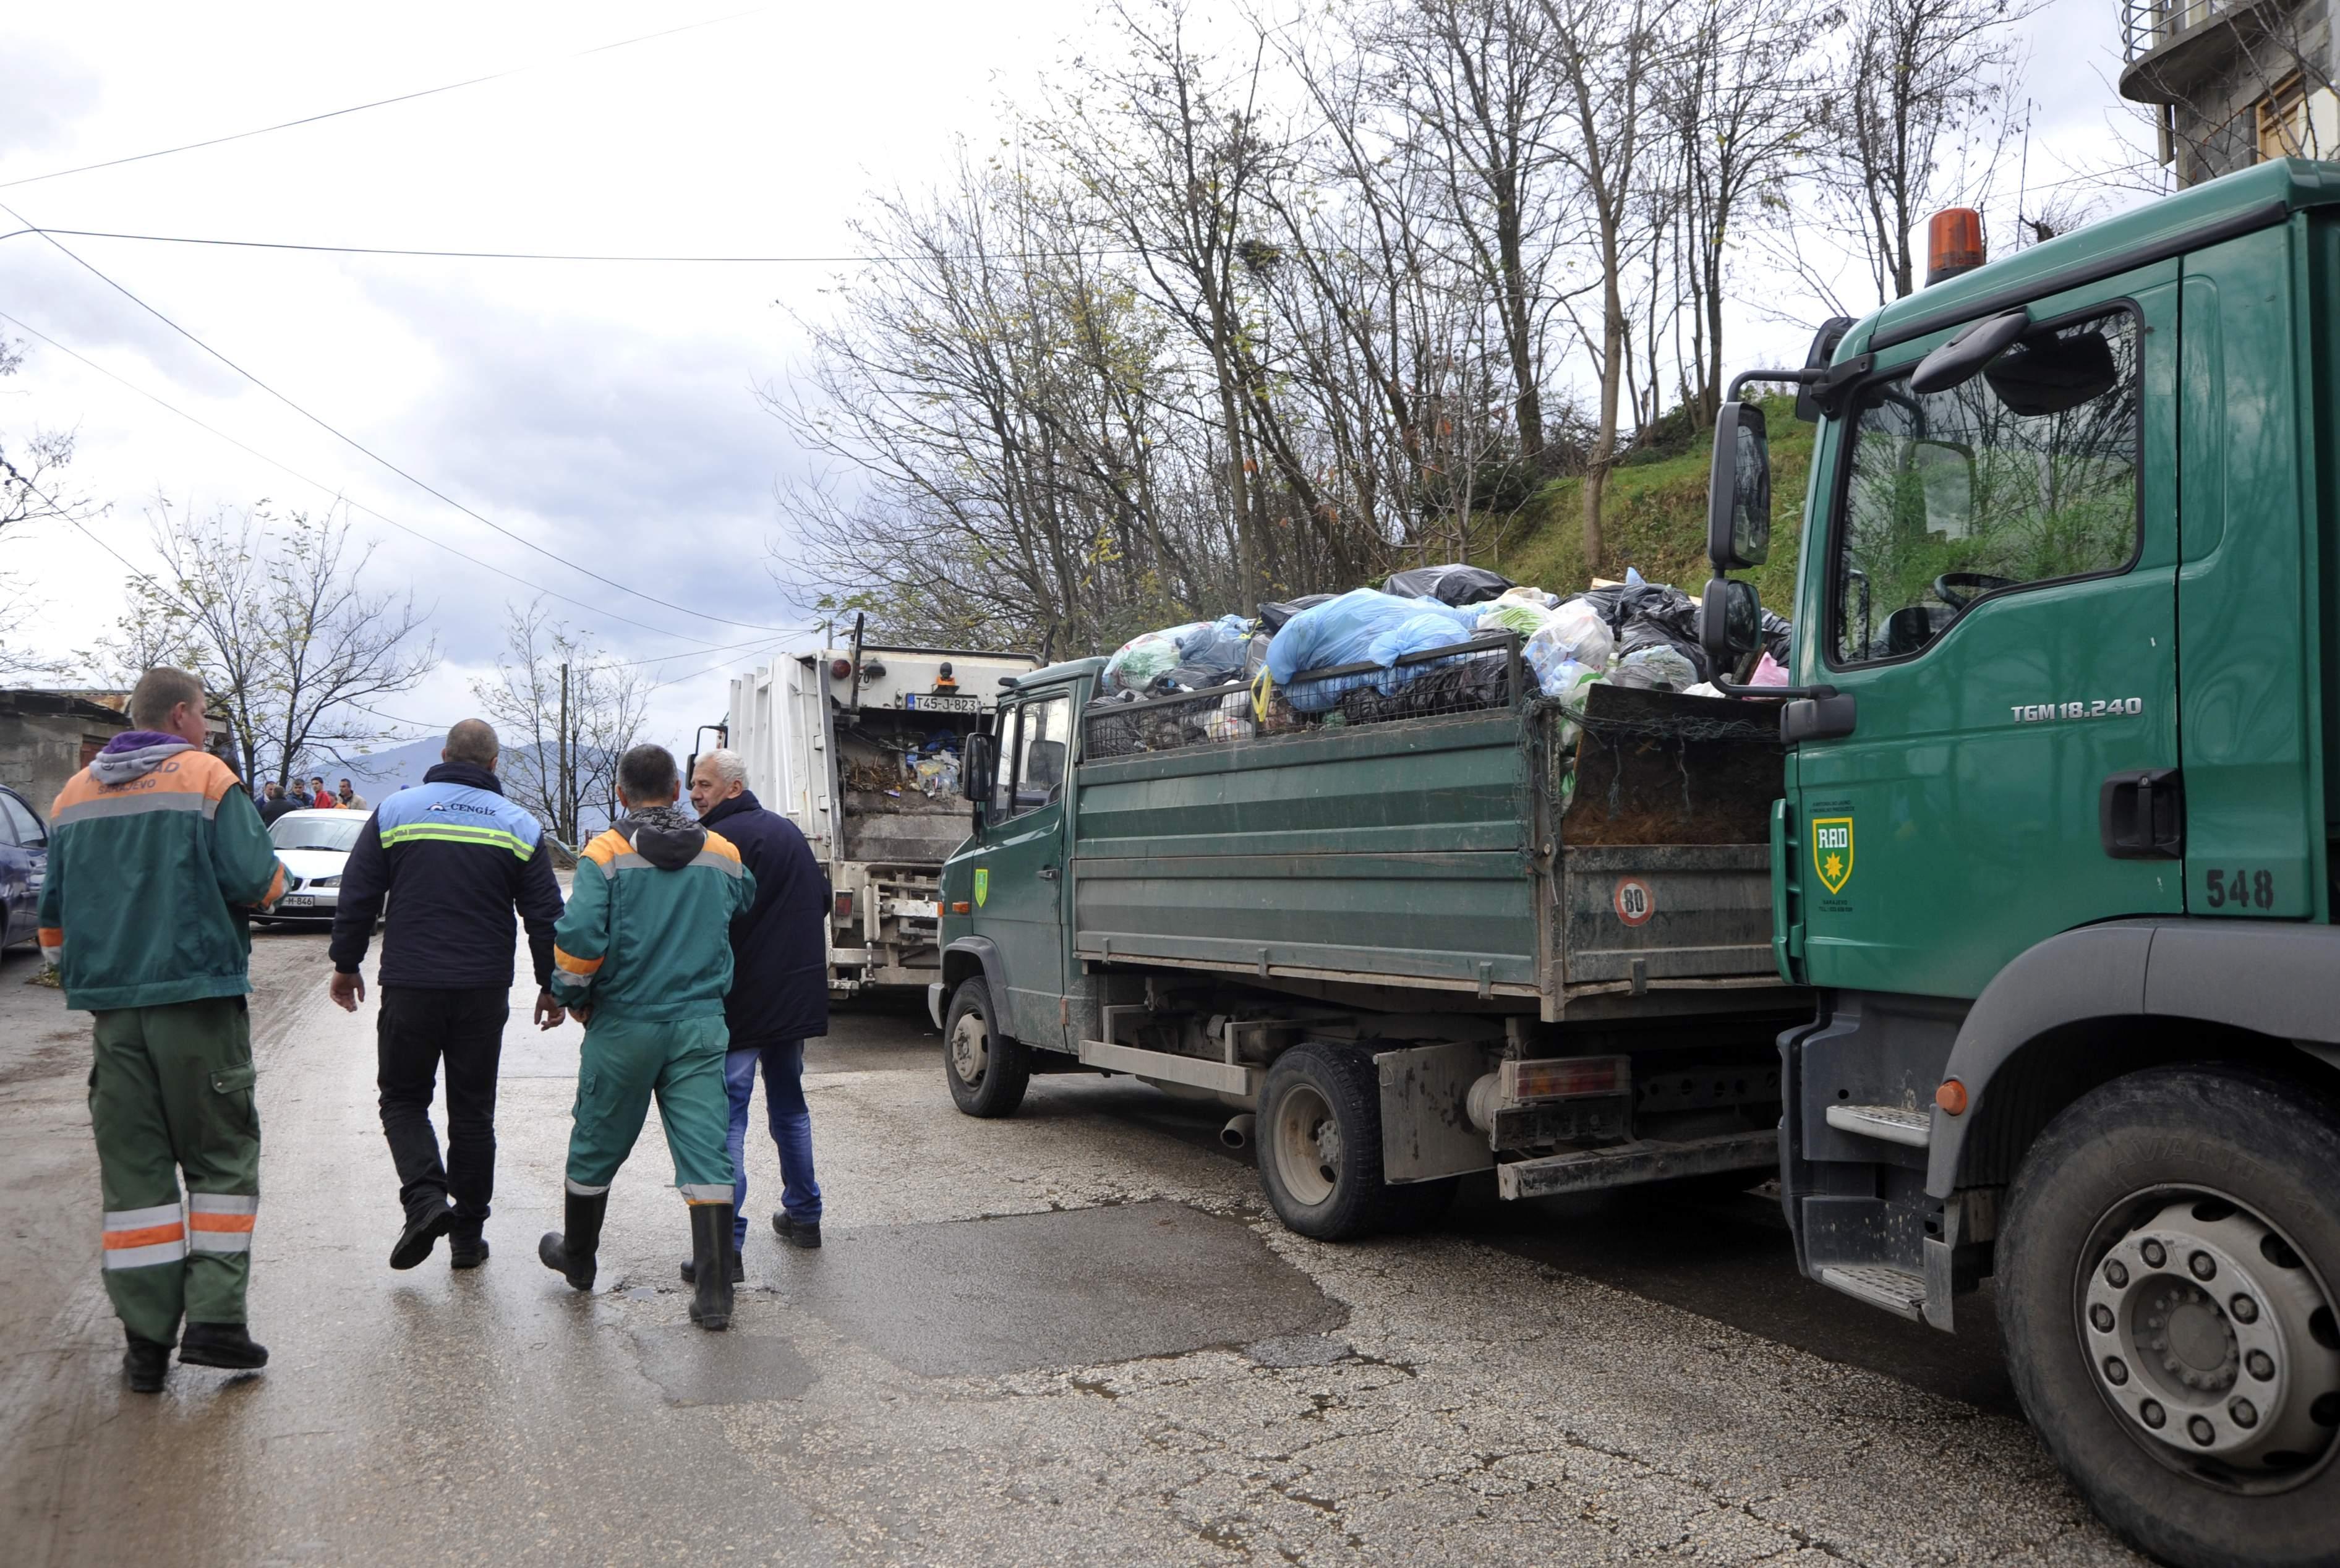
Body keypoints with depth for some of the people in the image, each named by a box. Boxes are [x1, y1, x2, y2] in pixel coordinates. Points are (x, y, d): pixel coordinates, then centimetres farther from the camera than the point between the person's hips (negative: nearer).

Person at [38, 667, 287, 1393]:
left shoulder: (74, 794, 12)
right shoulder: (207, 779, -6)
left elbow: (53, 910, 16)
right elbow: (257, 882, -14)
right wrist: (272, 879, 8)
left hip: (110, 1006, 5)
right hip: (198, 1001, -5)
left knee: (132, 1170, 8)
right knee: (221, 1160, 5)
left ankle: (146, 1338, 8)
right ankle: (213, 1319, -2)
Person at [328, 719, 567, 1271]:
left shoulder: (395, 811, 0)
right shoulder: (520, 826, 3)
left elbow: (356, 897, 1)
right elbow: (546, 916, 3)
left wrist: (346, 965, 13)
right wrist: (551, 987, 12)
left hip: (409, 984, -1)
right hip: (485, 991, 1)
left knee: (403, 1097, 13)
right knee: (473, 1109, 10)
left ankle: (425, 1198, -9)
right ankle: (468, 1233, 15)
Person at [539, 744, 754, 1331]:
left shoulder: (607, 853, -8)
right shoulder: (722, 854, 5)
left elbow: (579, 937, -15)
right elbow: (746, 907, 21)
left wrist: (574, 997, 1)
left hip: (624, 1024, -2)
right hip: (700, 1025, 2)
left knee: (597, 1147, 17)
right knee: (706, 1151, 0)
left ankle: (577, 1258, 37)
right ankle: (714, 1290, -4)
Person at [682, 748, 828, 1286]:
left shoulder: (721, 839, -14)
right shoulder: (788, 831, 13)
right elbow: (822, 901, 23)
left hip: (740, 1000, -8)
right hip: (797, 996, 8)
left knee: (726, 1116, -7)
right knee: (789, 1105, 21)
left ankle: (726, 1245, -11)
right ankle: (803, 1215, 32)